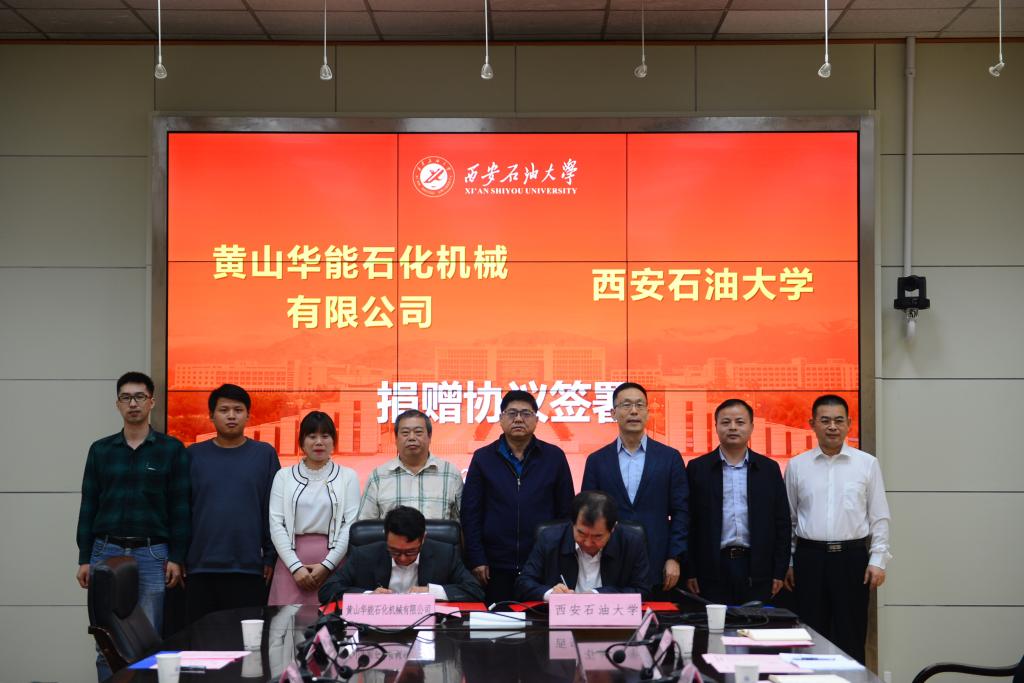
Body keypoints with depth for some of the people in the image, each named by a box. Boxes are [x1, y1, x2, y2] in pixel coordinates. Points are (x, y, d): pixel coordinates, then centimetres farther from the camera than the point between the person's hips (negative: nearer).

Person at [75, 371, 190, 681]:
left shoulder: (172, 449, 2)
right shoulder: (100, 450, 9)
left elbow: (180, 509, 0)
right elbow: (88, 507, 9)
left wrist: (176, 557, -5)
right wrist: (84, 559, 3)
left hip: (152, 554, -2)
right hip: (106, 551, 2)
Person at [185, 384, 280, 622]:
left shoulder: (264, 454, 4)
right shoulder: (193, 455, 6)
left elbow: (274, 511, 3)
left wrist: (270, 557, -1)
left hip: (249, 569, -1)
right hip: (200, 569, 1)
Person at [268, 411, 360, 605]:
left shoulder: (348, 476, 6)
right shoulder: (284, 476, 9)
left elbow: (351, 525, 0)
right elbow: (276, 524, 2)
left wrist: (327, 565, -9)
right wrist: (295, 566, -8)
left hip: (333, 561, -1)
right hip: (292, 559, 1)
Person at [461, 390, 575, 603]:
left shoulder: (554, 457, 6)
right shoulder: (483, 458, 5)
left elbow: (566, 511, 7)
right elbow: (470, 513, 4)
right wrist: (477, 560, -3)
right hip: (496, 567, 0)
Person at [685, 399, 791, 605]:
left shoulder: (769, 469, 8)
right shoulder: (698, 468, 4)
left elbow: (781, 523, 8)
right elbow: (688, 524, 3)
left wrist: (779, 571, 4)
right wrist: (689, 572, -2)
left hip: (756, 571, 1)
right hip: (712, 569, -1)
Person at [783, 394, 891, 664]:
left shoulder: (867, 464, 3)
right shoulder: (797, 466, 6)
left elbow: (879, 517, 4)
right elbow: (788, 518, 10)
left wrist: (877, 560, -2)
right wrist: (787, 564, 8)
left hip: (852, 557, -1)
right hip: (809, 557, 1)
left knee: (851, 639, 3)